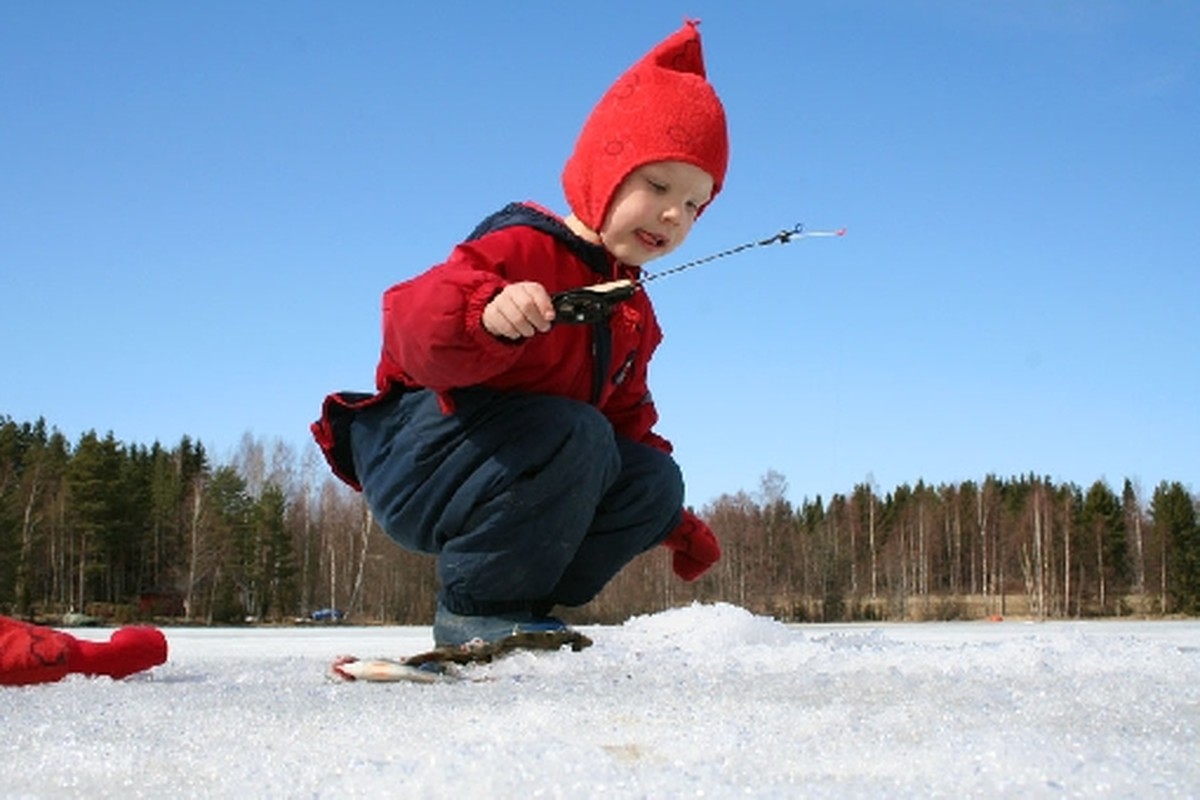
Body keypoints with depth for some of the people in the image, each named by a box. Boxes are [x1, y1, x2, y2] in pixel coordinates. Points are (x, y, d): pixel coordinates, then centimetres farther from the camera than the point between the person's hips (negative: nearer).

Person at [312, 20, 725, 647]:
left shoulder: (631, 312, 13)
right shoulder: (526, 247, -17)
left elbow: (628, 418, 22)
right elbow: (412, 321, -33)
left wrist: (678, 523, 20)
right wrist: (486, 314, -56)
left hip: (501, 474, 9)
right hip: (419, 451, -9)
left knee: (654, 479, -1)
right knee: (575, 436, -32)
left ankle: (523, 605, 3)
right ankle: (475, 608, -19)